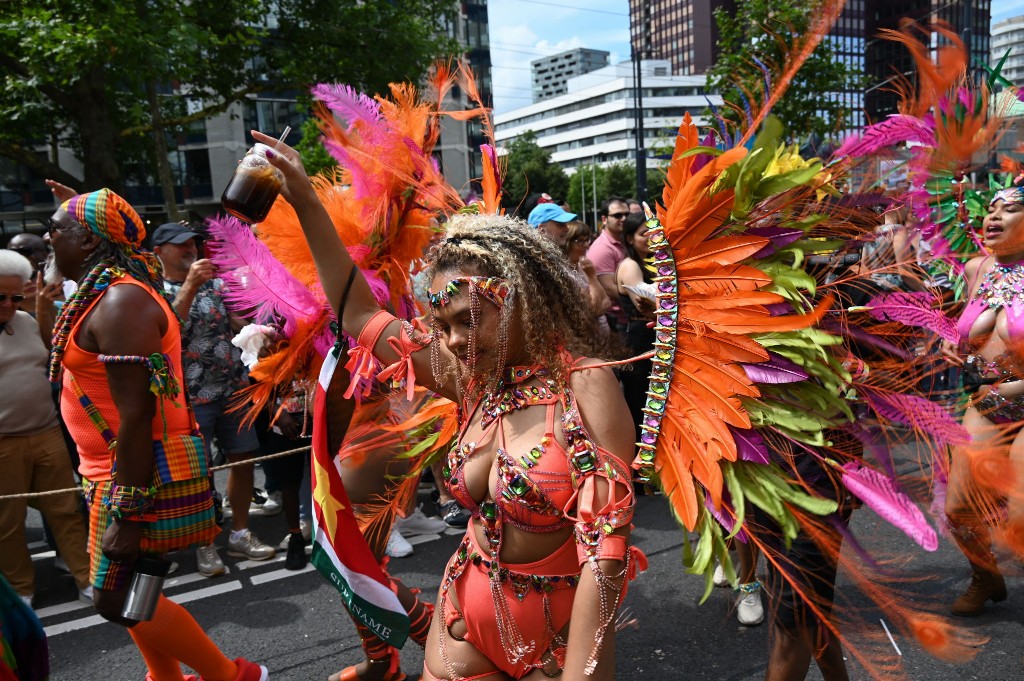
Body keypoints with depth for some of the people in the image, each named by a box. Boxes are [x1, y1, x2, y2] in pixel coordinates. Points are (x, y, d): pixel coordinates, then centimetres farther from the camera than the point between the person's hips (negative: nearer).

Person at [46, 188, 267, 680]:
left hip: (144, 472, -10)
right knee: (124, 589, 17)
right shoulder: (104, 296, 13)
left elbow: (135, 415, -24)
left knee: (118, 599, -3)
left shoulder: (119, 302, -19)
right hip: (118, 472, 10)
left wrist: (126, 510, -23)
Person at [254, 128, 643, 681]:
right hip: (466, 617, 5)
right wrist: (306, 203, -1)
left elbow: (605, 547, -22)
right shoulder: (473, 378, -4)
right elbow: (359, 314, 2)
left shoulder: (586, 385, -19)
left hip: (559, 634, -4)